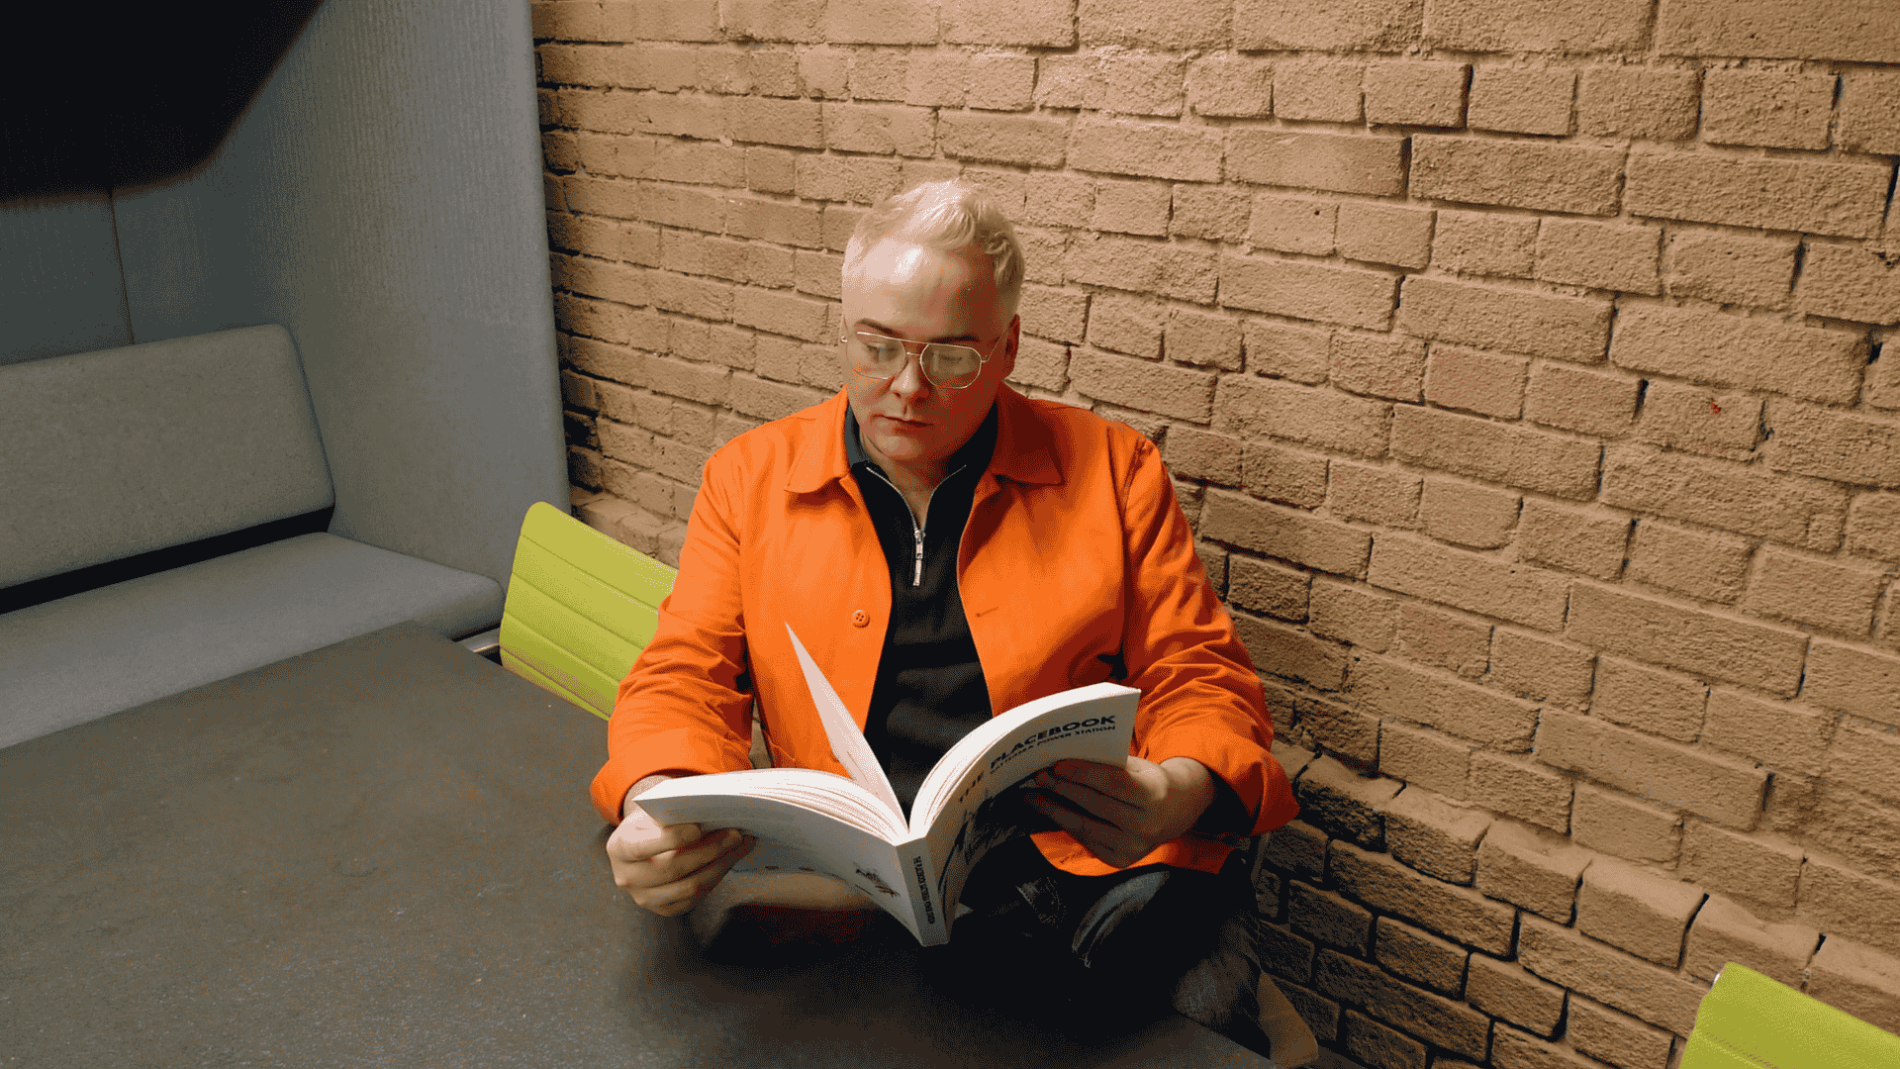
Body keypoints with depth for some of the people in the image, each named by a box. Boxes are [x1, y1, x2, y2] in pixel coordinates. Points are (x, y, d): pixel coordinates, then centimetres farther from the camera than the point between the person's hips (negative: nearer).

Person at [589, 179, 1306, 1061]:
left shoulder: (1110, 470, 7)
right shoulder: (751, 477, 10)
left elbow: (1201, 680, 7)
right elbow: (686, 680, 7)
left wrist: (1182, 792, -17)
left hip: (1089, 872, -1)